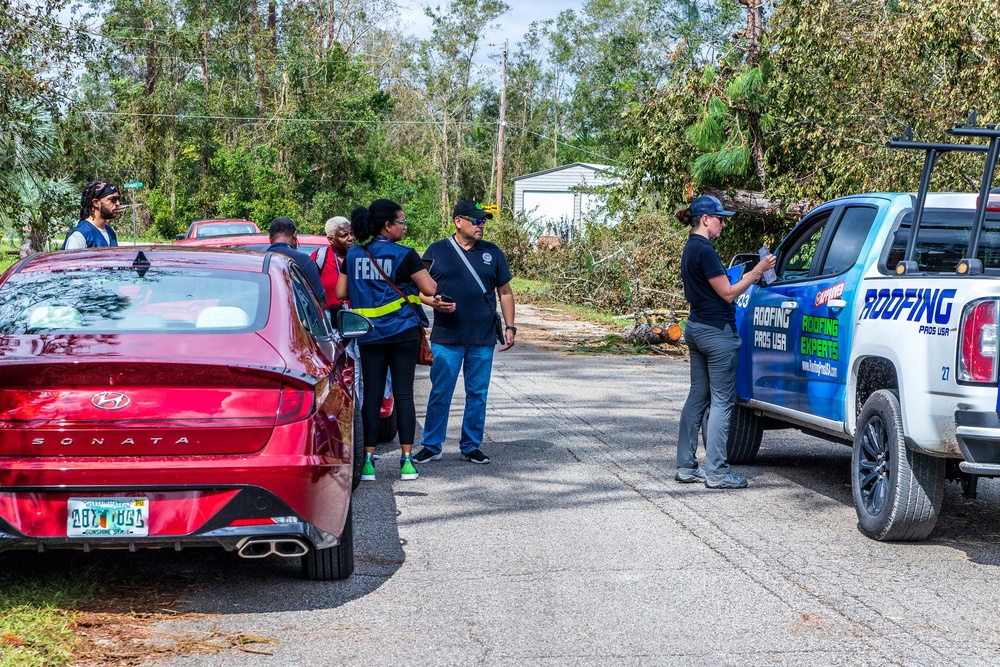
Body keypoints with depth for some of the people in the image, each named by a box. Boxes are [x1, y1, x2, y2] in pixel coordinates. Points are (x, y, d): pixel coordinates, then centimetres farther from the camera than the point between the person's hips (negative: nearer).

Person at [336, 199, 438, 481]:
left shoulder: (353, 254, 5)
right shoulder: (405, 255, -8)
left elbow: (341, 293, 7)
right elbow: (429, 289, -9)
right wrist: (423, 276, 11)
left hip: (369, 334, 3)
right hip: (403, 331, -3)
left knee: (372, 395, 6)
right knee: (403, 393, 2)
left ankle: (368, 460, 3)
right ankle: (407, 460, 2)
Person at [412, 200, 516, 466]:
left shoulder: (493, 253, 9)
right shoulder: (437, 251, 2)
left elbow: (505, 293, 13)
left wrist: (510, 327, 6)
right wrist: (435, 302, -16)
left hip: (483, 340, 2)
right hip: (446, 338, -2)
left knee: (478, 394, 7)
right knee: (440, 393, -1)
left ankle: (471, 446, 17)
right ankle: (431, 446, 9)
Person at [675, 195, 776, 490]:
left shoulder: (691, 249, 14)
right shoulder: (704, 251, -16)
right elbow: (728, 293, -15)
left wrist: (749, 277, 12)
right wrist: (757, 271, -10)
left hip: (696, 327, 10)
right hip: (717, 331, -10)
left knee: (698, 396, 13)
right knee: (722, 401, -5)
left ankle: (686, 466, 15)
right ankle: (716, 471, -3)